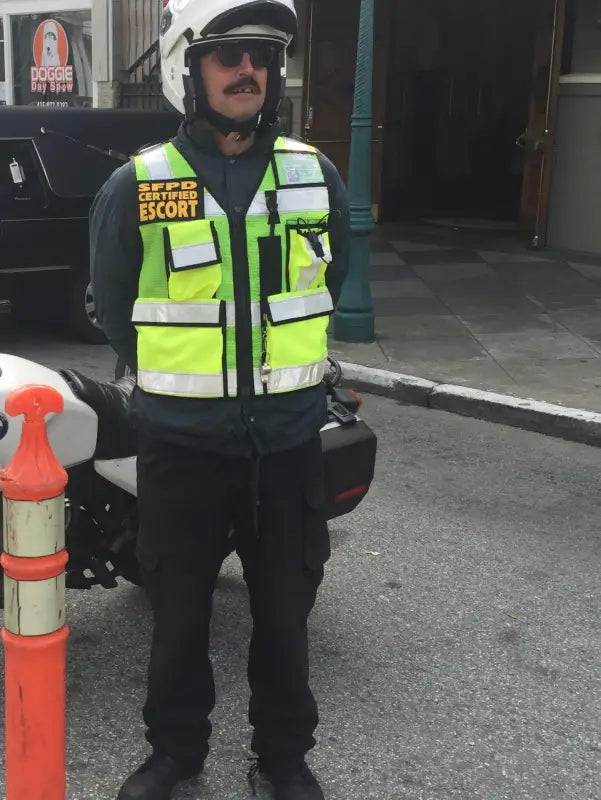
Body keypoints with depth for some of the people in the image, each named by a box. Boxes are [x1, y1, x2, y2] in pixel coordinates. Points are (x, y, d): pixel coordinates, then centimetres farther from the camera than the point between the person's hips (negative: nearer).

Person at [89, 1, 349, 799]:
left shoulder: (315, 175, 0)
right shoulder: (135, 188, -7)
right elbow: (115, 308, 6)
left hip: (287, 441, 2)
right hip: (183, 445, -1)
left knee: (284, 611, 15)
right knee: (179, 611, 14)